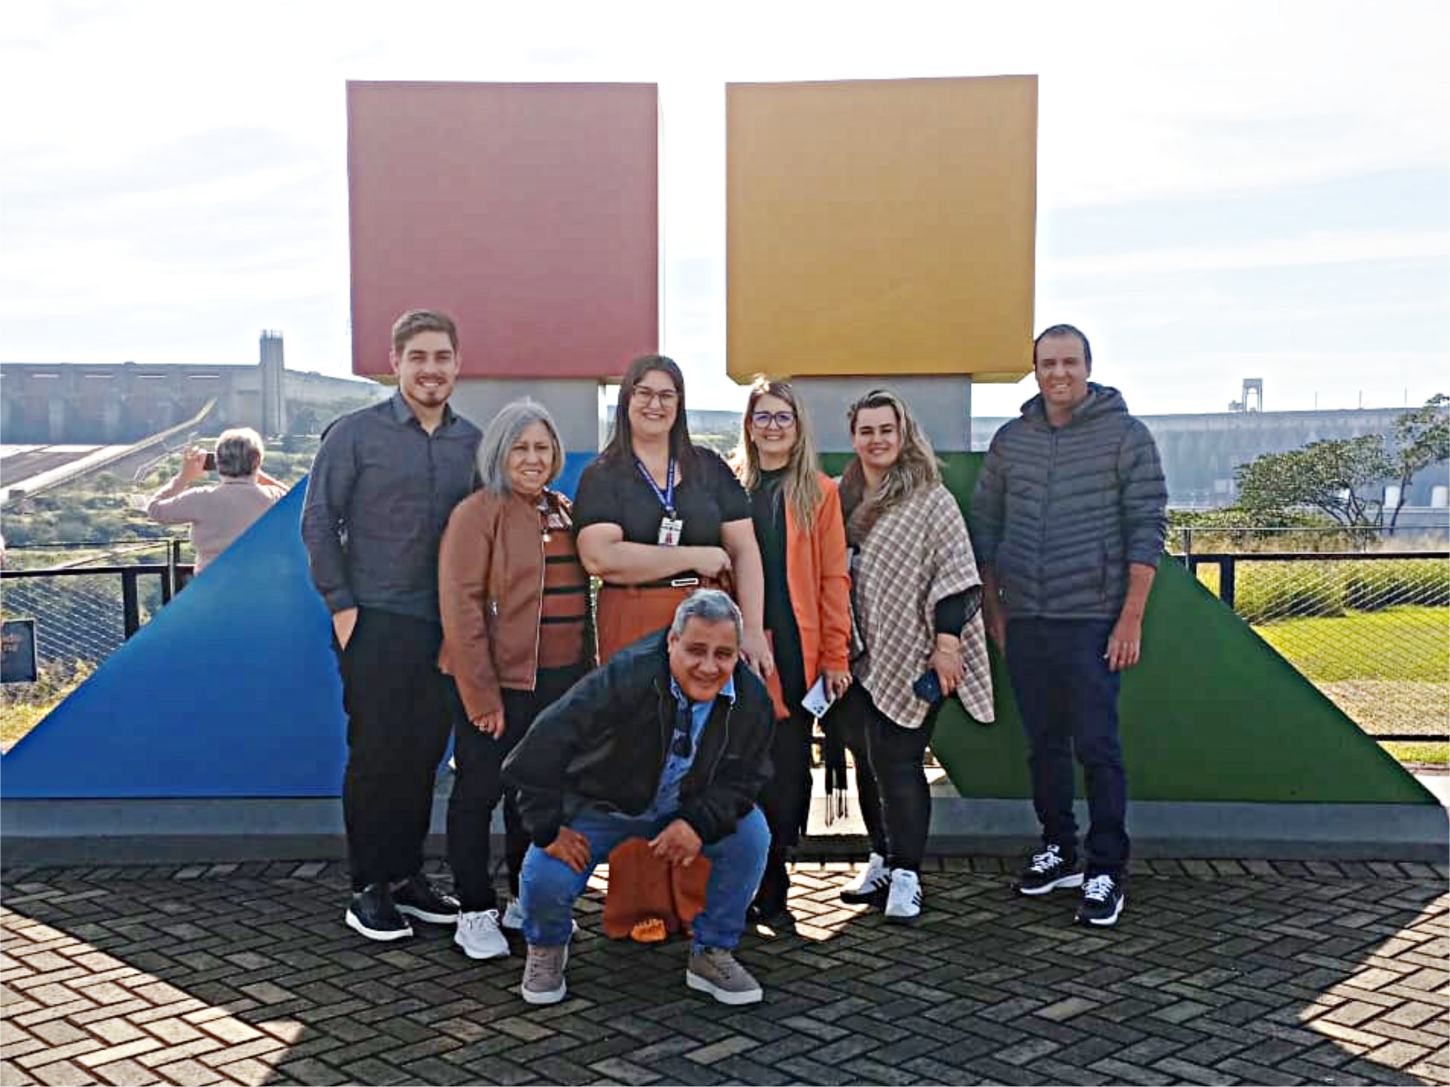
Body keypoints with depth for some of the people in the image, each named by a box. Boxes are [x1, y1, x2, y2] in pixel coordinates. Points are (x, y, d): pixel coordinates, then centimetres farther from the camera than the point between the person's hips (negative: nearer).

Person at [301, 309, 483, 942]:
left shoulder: (473, 442, 9)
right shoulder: (355, 434, -3)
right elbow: (318, 523, -3)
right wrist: (341, 604, -8)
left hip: (447, 626, 4)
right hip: (376, 622, -4)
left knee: (425, 753, 9)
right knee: (376, 753, -1)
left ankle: (406, 876, 22)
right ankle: (369, 889, 10)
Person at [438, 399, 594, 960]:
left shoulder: (564, 512, 14)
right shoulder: (478, 513, -8)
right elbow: (460, 606, -14)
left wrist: (586, 672, 11)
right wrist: (482, 694, -17)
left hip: (559, 678, 7)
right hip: (498, 678, -6)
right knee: (479, 790, 1)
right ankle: (474, 913, 11)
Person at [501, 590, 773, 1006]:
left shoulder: (752, 698, -18)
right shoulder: (627, 676, -34)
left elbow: (744, 777, -7)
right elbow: (543, 745, -32)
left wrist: (699, 823, -26)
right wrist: (548, 829, -26)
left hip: (686, 810, 4)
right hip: (599, 804, -3)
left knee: (752, 834, -20)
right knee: (545, 879, -25)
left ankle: (712, 954, 2)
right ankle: (546, 950, 14)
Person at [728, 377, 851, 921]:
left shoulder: (818, 491, 7)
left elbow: (833, 576, 3)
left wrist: (836, 655, -3)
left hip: (796, 650, -1)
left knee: (787, 767, 0)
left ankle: (769, 879, 13)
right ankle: (757, 883, 12)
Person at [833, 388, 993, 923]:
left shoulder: (931, 500, -6)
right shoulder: (841, 497, 10)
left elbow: (955, 577, -10)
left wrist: (947, 644, -15)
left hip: (910, 657, -6)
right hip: (859, 656, 6)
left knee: (897, 760, -6)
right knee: (865, 757, 11)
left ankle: (906, 874, 2)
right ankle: (882, 858, 25)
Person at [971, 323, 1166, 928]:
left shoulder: (1124, 435, -3)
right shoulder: (1010, 440, 10)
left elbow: (1146, 528, -6)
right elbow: (986, 526, 15)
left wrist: (1131, 618, -11)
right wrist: (994, 610, 11)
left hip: (1092, 622, -4)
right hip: (1025, 623, 5)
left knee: (1096, 747, -5)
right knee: (1043, 744, 13)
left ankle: (1107, 872, 5)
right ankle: (1058, 850, 27)